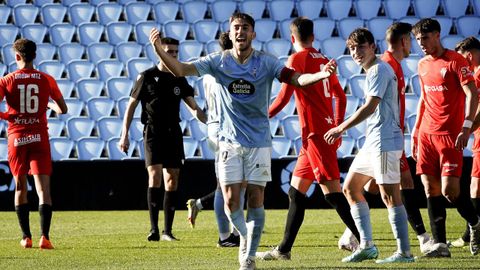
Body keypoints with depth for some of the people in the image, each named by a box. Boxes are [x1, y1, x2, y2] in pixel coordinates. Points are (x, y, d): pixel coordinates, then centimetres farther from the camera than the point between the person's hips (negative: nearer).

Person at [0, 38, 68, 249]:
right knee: (43, 187, -5)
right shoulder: (46, 80, 0)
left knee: (20, 187, 13)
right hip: (39, 137, 0)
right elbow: (62, 109, 5)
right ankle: (45, 236, -19)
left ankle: (26, 237, 13)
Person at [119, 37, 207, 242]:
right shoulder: (146, 77, -2)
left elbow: (194, 107, 13)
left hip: (173, 133, 4)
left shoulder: (179, 80, 9)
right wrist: (124, 135, -4)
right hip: (153, 132, -4)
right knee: (155, 175, -17)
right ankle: (154, 229, -19)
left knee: (172, 181, 2)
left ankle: (167, 230, 8)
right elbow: (131, 106, 2)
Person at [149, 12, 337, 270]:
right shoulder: (218, 61, -2)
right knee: (231, 201, -4)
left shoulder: (266, 62, -6)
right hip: (230, 140, 1)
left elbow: (296, 79, -16)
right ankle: (244, 237, 26)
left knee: (255, 200, -2)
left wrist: (321, 74, -35)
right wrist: (158, 49, -24)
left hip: (259, 141, -1)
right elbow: (180, 69, -8)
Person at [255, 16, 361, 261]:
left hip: (314, 133, -9)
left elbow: (284, 97, -10)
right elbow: (340, 97, 18)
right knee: (296, 191, 13)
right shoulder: (323, 60, 15)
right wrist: (337, 127, 26)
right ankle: (284, 249, 16)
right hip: (327, 131, 9)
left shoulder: (297, 59, -7)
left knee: (332, 191, -10)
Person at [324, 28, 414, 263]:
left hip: (385, 142, -11)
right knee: (350, 188, 13)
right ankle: (366, 245, 14)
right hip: (373, 142, 11)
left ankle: (404, 252, -9)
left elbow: (370, 107, -20)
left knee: (390, 195, -10)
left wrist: (341, 129, -17)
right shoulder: (373, 71, 18)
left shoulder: (379, 70, -12)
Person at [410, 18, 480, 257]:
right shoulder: (423, 65, 14)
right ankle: (440, 244, 2)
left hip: (450, 134, -7)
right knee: (430, 189, 0)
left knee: (449, 190, -11)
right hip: (426, 134, 7)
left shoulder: (455, 61, -7)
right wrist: (415, 130, 20)